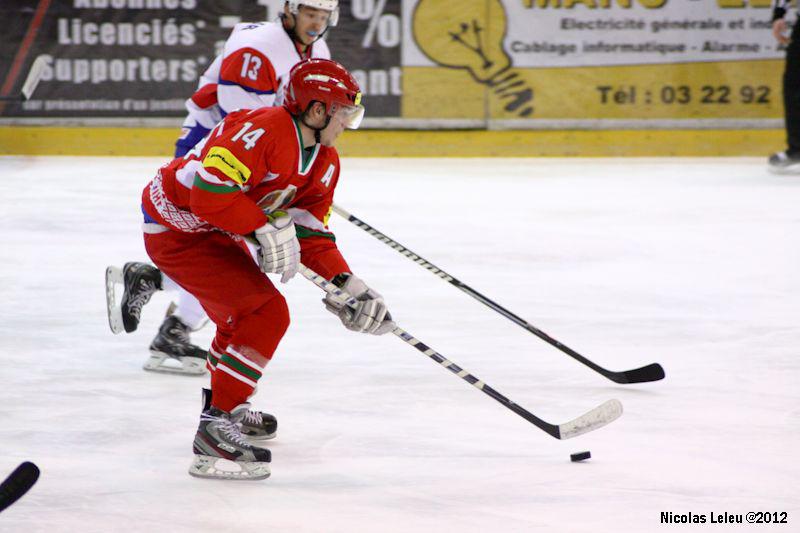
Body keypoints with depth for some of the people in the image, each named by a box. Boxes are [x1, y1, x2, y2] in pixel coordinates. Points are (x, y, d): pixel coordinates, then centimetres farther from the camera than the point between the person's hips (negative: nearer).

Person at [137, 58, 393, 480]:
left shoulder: (325, 163, 3)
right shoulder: (263, 131, -28)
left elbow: (310, 233, 3)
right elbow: (209, 192, -34)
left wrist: (347, 285, -9)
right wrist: (266, 228, -30)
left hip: (215, 231, 11)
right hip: (177, 232, -11)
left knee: (247, 311, 29)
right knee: (267, 314, -18)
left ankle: (225, 404, 53)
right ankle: (216, 428, -19)